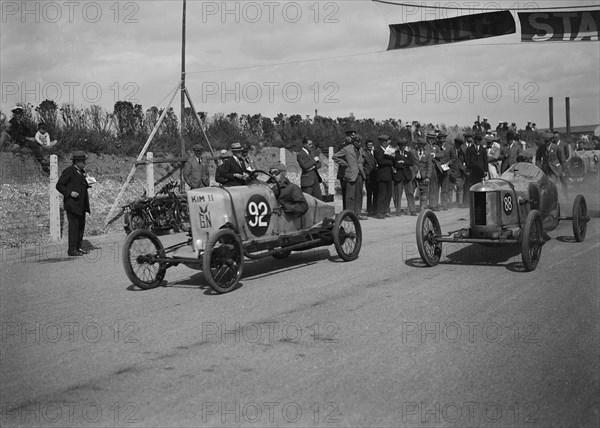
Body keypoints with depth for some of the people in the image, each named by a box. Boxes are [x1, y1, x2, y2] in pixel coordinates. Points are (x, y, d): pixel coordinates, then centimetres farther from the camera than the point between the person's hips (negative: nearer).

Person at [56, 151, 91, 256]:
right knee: (73, 226, -7)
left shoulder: (82, 171, 15)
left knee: (81, 225, 11)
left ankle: (78, 247, 20)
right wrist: (70, 193, -21)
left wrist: (88, 183, 4)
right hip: (72, 204, -8)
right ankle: (72, 250, -3)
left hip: (81, 204, 8)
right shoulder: (68, 171, -9)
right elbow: (59, 186, -10)